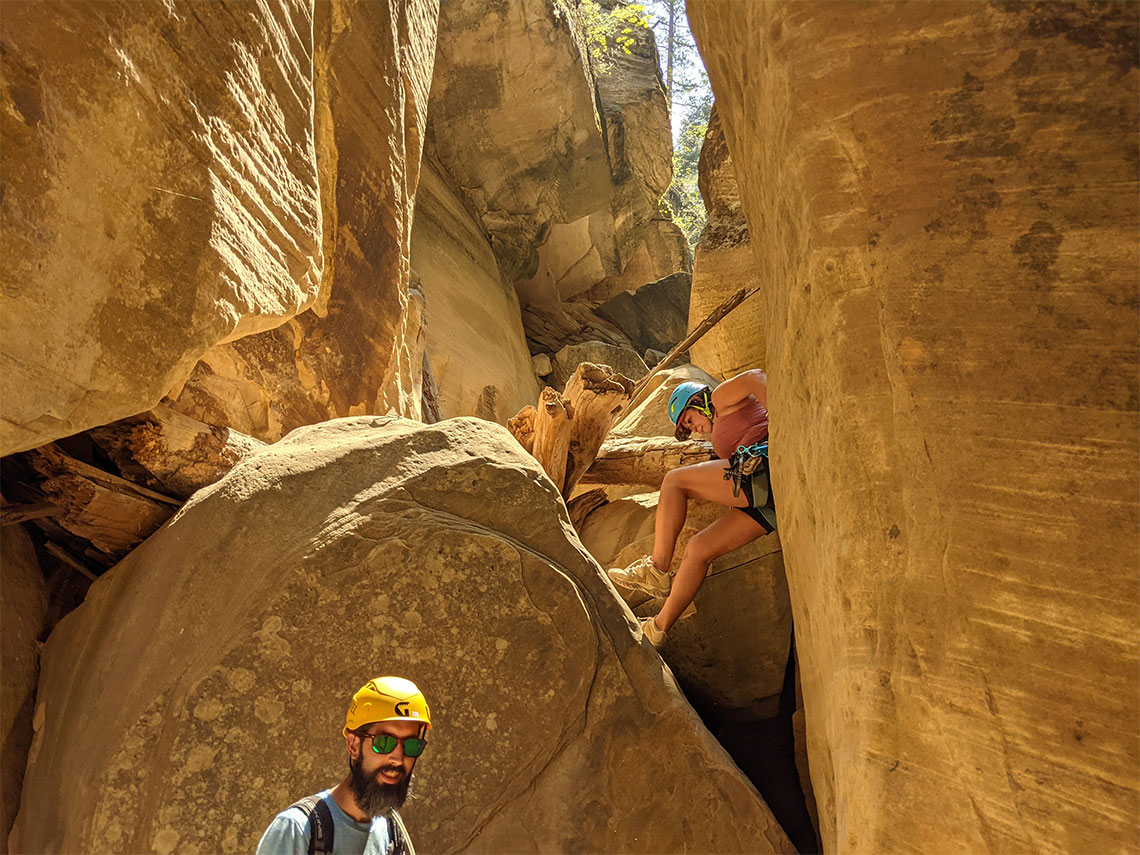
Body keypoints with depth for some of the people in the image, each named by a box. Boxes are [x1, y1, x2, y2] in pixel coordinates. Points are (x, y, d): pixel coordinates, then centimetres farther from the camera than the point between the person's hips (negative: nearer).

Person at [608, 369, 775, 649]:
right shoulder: (726, 430, 38)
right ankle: (656, 630, 7)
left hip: (766, 467, -9)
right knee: (698, 549, 6)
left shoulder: (723, 397, 12)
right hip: (772, 503, 9)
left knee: (674, 481, 1)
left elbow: (756, 377, -6)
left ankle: (657, 569, 0)